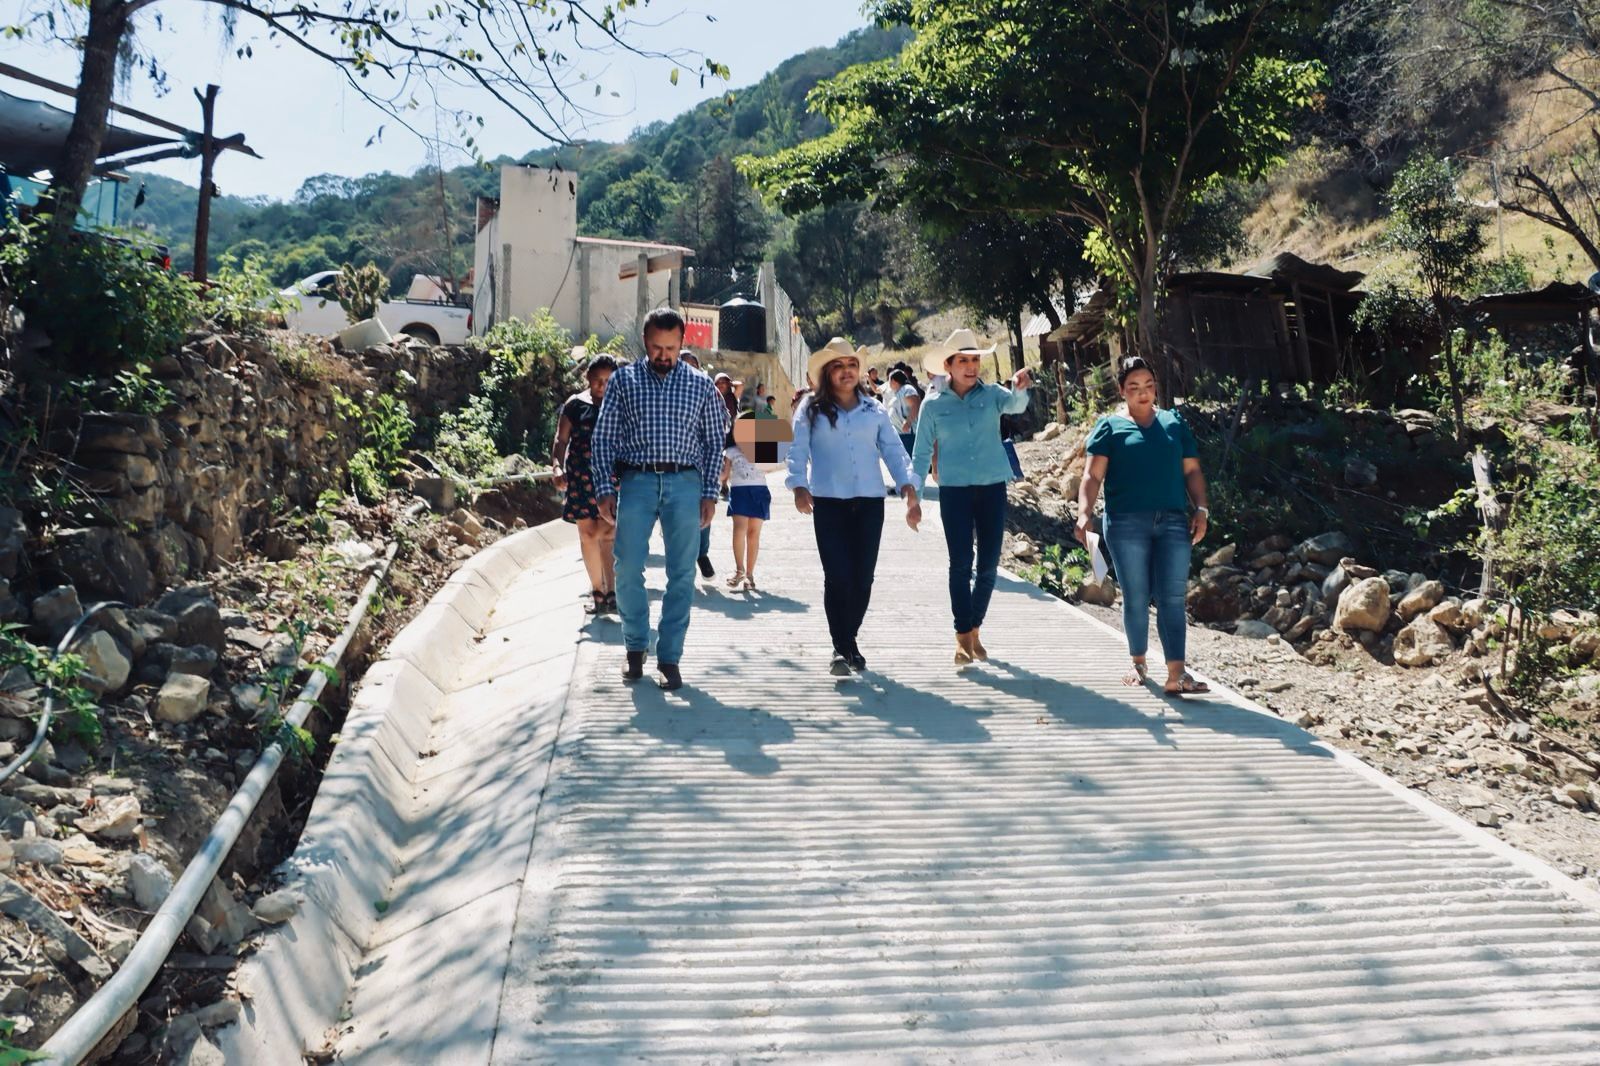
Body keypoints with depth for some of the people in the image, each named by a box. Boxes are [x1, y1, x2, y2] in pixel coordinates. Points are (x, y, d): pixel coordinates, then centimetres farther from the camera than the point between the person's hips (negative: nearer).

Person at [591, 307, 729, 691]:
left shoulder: (700, 385, 8)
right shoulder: (623, 379, 7)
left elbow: (714, 442, 10)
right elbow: (604, 438, 6)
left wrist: (710, 494, 2)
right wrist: (605, 489, -2)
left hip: (684, 484, 1)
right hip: (636, 481, 0)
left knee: (682, 576, 2)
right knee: (628, 572, -1)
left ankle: (669, 657, 11)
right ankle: (635, 646, 20)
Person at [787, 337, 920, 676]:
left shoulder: (874, 409, 12)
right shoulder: (811, 409, 6)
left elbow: (892, 449, 6)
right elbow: (797, 450, 0)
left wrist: (907, 486, -6)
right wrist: (799, 485, -16)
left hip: (869, 502, 3)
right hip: (828, 502, -2)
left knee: (863, 578, 5)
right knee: (837, 576, -8)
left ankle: (849, 640, 23)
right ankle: (842, 648, 0)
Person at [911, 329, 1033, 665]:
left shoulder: (992, 395, 1)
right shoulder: (933, 404, 0)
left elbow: (1015, 404, -22)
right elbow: (922, 453, 5)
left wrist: (1020, 388, -45)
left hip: (992, 487, 2)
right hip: (954, 489, -2)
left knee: (989, 564, 7)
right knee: (961, 563, -6)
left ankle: (974, 630, 24)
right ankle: (963, 637, -1)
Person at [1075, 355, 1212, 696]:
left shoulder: (1175, 423, 16)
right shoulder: (1110, 427, 6)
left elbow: (1192, 470, 16)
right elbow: (1093, 475, -2)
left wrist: (1201, 509, 3)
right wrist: (1084, 513, -17)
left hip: (1173, 521, 2)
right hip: (1127, 523, -2)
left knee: (1173, 598, -5)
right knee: (1135, 597, 5)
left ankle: (1176, 675, -8)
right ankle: (1138, 663, 23)